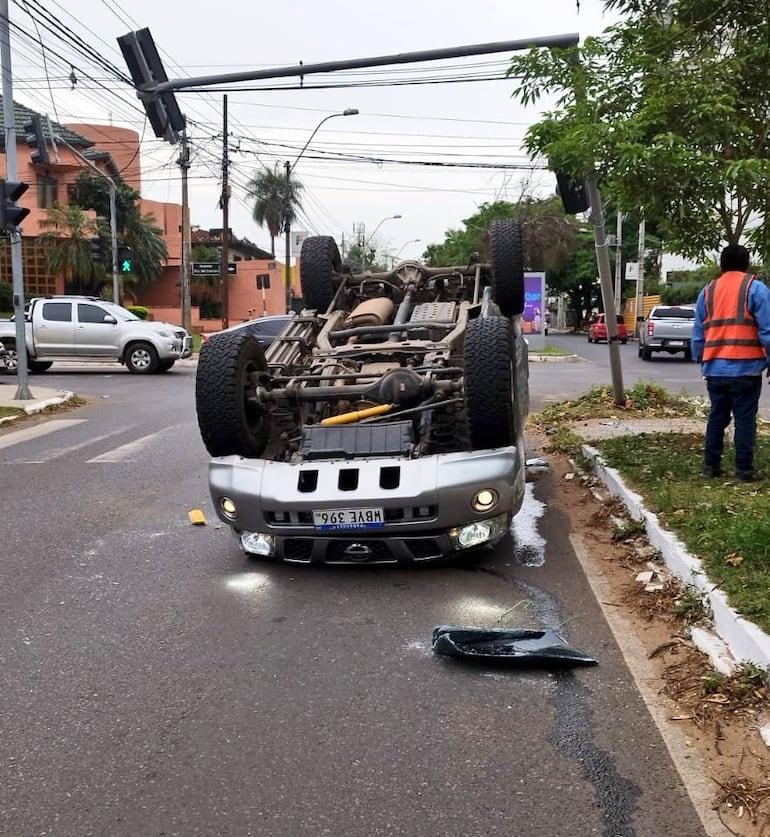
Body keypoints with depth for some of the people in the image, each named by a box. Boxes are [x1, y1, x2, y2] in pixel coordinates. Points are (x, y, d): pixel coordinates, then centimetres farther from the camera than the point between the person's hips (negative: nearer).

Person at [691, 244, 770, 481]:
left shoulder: (707, 291, 10)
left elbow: (698, 333, 11)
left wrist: (701, 361, 19)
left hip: (715, 369, 4)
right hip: (746, 368, -4)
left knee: (717, 417, 13)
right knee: (745, 419, 2)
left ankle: (711, 465, 15)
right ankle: (744, 469, 3)